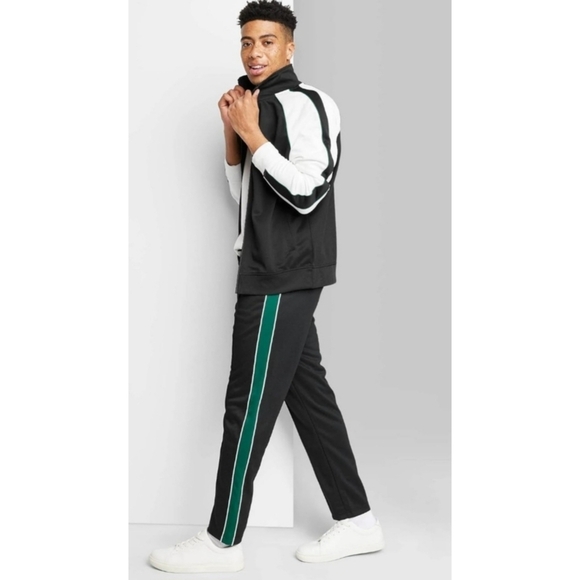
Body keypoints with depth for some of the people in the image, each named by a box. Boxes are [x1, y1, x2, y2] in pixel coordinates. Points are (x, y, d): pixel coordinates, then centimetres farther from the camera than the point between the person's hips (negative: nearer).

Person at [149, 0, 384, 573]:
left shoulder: (305, 103, -10)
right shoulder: (262, 107, 18)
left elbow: (306, 192, -20)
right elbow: (243, 193, 20)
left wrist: (251, 133, -14)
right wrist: (233, 132, 6)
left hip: (283, 278, -9)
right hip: (271, 273, 9)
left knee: (249, 403, -5)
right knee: (308, 393, 10)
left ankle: (224, 542, 5)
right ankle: (356, 521, 17)